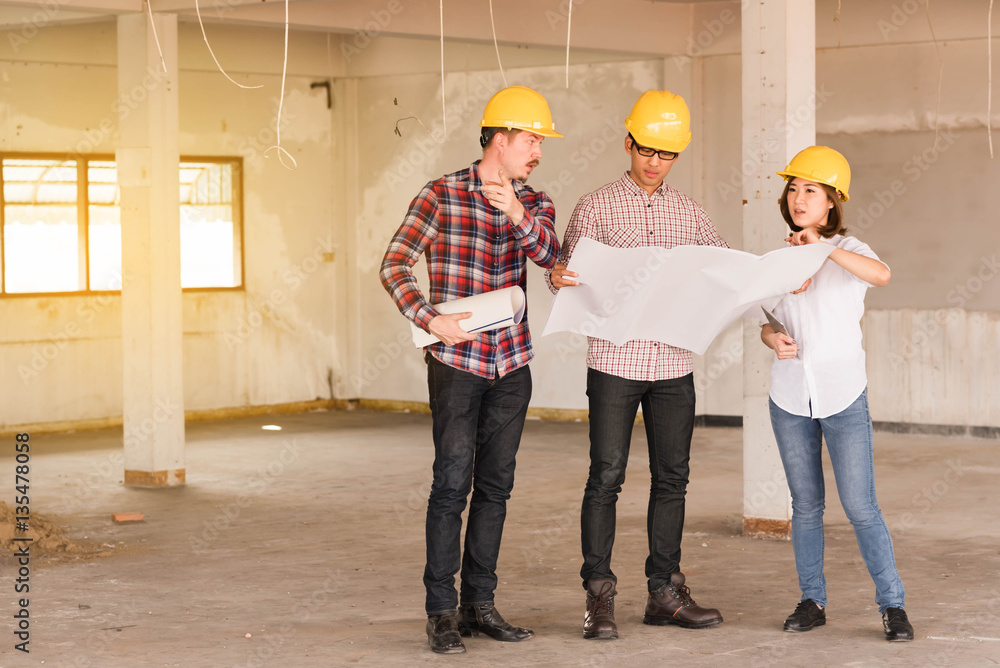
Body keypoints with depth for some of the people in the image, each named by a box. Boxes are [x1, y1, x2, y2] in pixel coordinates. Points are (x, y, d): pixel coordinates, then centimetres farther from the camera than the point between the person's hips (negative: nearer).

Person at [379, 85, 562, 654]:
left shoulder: (534, 204, 8)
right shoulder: (443, 195, -4)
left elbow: (548, 254, -12)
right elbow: (395, 266, -9)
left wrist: (517, 213, -29)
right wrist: (430, 319, -22)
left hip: (512, 363, 5)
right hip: (456, 362, -5)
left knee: (495, 485, 8)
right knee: (452, 483, -8)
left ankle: (480, 603, 16)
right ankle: (442, 612, -2)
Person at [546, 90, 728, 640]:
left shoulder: (689, 213, 11)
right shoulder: (594, 208, 2)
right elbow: (570, 274, -1)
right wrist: (557, 278, -24)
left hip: (673, 366, 4)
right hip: (614, 362, -4)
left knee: (671, 477, 7)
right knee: (606, 476, -5)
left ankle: (664, 593, 16)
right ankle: (599, 596, 2)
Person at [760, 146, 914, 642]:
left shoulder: (848, 251, -5)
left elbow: (881, 275, -28)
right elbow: (766, 323, 15)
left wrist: (823, 247, -30)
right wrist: (774, 339, -8)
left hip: (843, 396, -4)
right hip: (790, 398, 4)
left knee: (860, 507, -6)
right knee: (805, 506, 10)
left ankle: (892, 604, 3)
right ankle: (812, 600, 18)